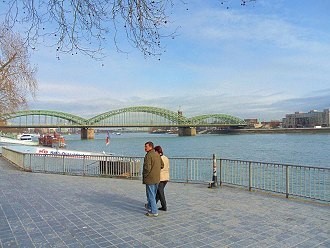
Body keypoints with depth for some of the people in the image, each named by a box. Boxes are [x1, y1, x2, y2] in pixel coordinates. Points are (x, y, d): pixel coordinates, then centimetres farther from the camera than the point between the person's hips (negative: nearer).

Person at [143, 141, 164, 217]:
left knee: (151, 195, 2)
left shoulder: (148, 155, -19)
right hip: (157, 178, 8)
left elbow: (147, 168, -24)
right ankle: (149, 206, 41)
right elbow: (162, 165, 14)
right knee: (153, 194, 22)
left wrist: (144, 176, -9)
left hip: (150, 179, -8)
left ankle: (154, 212, 7)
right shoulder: (157, 155, 6)